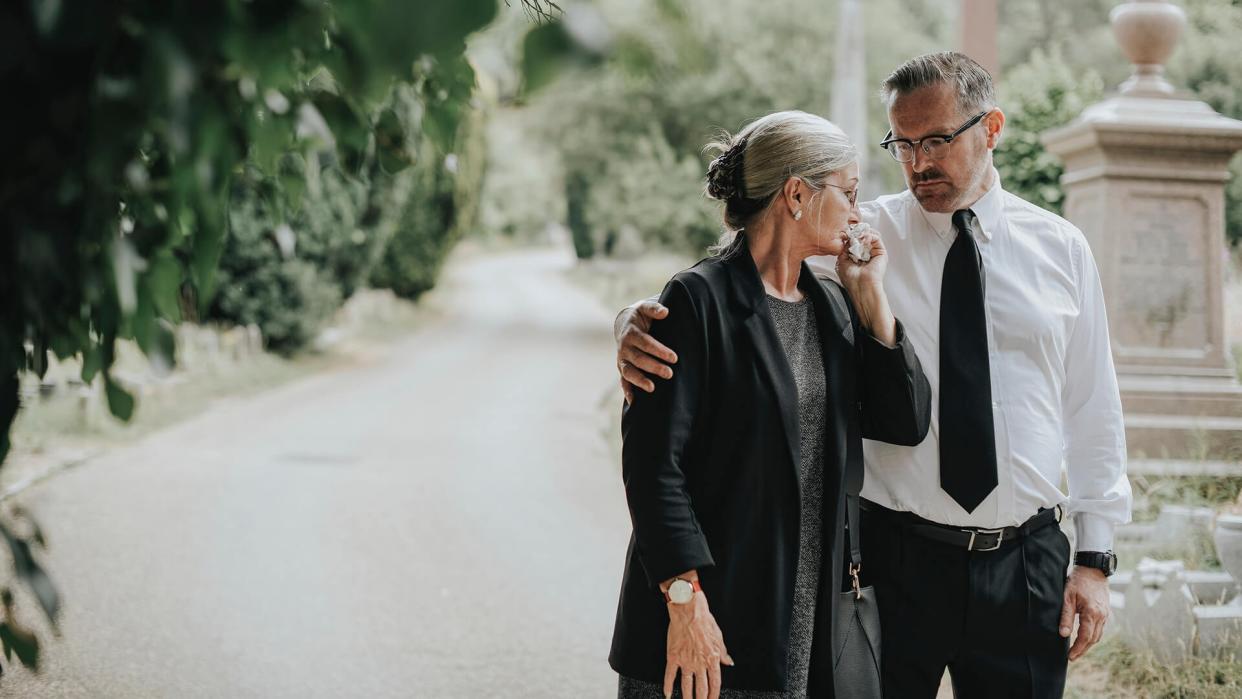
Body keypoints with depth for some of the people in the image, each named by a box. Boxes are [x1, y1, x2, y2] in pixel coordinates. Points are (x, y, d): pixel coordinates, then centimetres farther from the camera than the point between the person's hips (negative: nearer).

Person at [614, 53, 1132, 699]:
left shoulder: (1061, 249, 6)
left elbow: (1093, 409, 9)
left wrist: (1095, 557, 6)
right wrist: (640, 323, -32)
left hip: (1025, 567, 2)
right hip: (894, 557, -1)